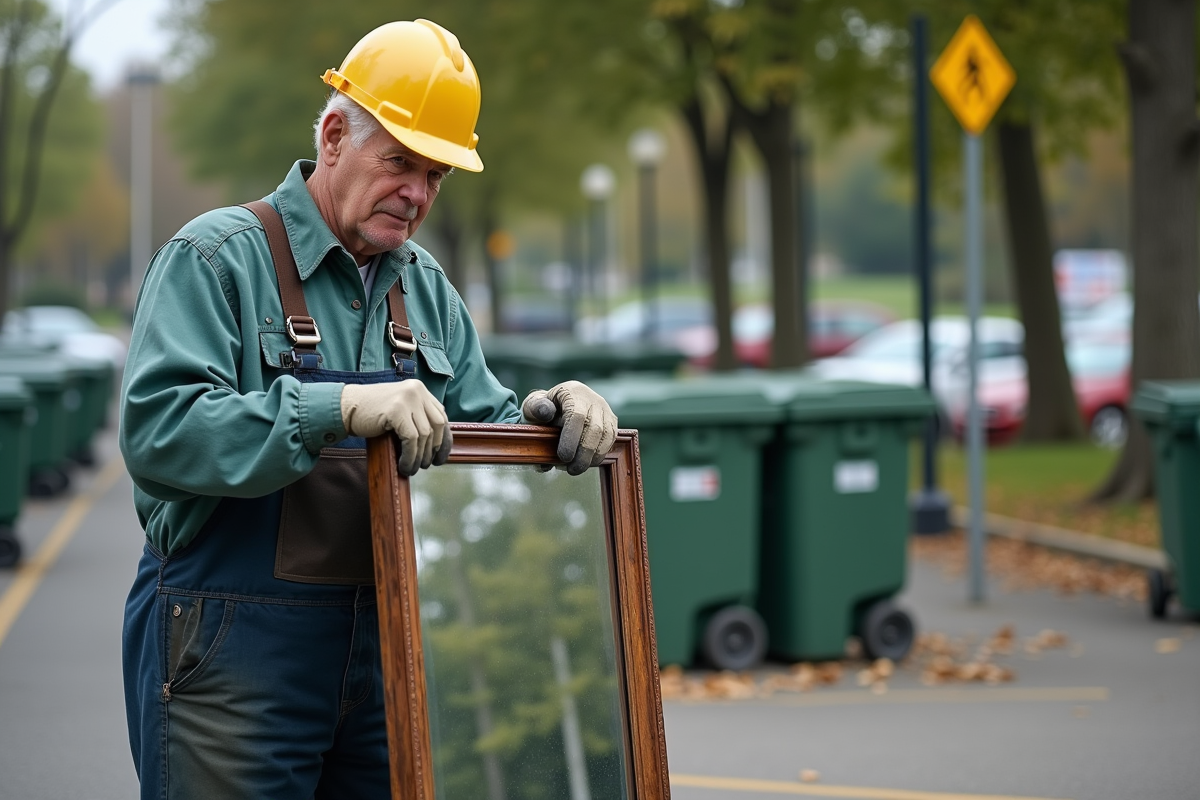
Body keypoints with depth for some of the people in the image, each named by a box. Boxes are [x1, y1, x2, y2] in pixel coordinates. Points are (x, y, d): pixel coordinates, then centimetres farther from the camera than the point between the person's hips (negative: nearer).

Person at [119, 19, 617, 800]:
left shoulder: (424, 284, 14)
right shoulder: (217, 257, -8)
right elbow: (158, 427, -22)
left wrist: (553, 414, -6)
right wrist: (338, 408, -31)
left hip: (384, 649, 6)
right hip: (235, 660, -6)